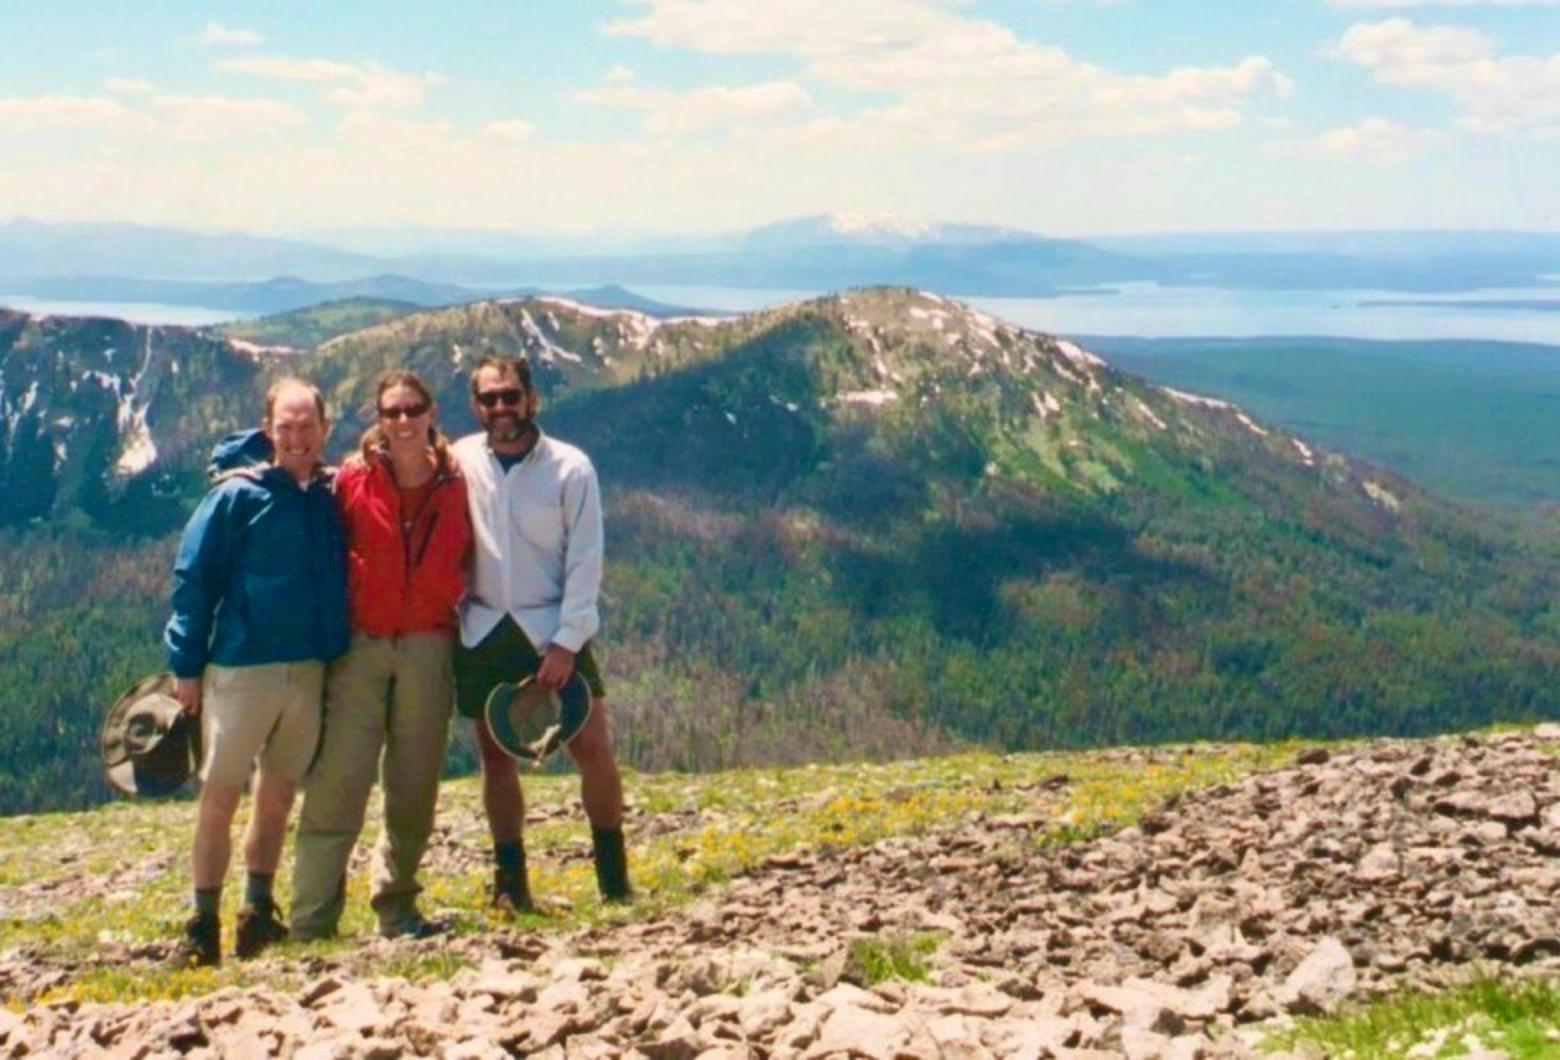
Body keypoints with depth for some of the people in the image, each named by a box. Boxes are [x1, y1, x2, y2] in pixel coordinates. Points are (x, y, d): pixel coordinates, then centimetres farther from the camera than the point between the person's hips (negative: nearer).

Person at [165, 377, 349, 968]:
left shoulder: (333, 497, 7)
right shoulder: (237, 496, -5)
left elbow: (345, 575, 15)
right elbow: (192, 579, -5)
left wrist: (339, 654, 8)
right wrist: (186, 665, -8)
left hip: (310, 669, 4)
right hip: (240, 668, -4)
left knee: (280, 794, 11)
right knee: (220, 795, -1)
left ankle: (258, 915, 22)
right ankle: (203, 928, 7)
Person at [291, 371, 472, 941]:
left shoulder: (455, 487, 4)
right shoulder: (353, 481, -2)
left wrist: (451, 615, 7)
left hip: (427, 647, 3)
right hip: (361, 644, -2)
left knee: (415, 787, 8)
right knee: (337, 784, -7)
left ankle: (397, 910, 22)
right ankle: (311, 922, -2)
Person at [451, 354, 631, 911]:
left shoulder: (571, 468, -6)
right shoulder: (460, 462, -1)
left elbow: (585, 564, -8)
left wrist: (566, 644, -13)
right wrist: (446, 616, -5)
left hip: (553, 630, -2)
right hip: (483, 631, 2)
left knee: (594, 748, -5)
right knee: (496, 756, 7)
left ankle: (614, 875, 9)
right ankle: (510, 882, 16)